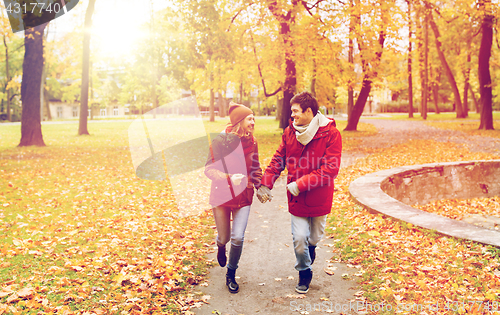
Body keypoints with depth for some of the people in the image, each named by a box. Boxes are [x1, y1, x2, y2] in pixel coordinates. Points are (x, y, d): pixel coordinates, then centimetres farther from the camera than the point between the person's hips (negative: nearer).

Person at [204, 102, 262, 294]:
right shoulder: (220, 141, -14)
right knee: (224, 237, 9)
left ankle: (231, 274, 19)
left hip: (243, 196, 2)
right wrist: (230, 177, -29)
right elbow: (209, 169, -13)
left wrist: (260, 187, -3)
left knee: (238, 238, -6)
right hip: (221, 195, -2)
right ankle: (221, 246, 50)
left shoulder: (251, 142, -2)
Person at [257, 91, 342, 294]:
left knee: (315, 237, 15)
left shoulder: (330, 133, -15)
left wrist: (300, 184, -23)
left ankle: (310, 248, 52)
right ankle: (304, 273, 27)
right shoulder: (290, 132, -2)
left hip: (319, 199, -2)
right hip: (297, 199, 2)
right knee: (299, 239, 0)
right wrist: (265, 185, -4)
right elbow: (277, 161, 6)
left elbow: (330, 169, -21)